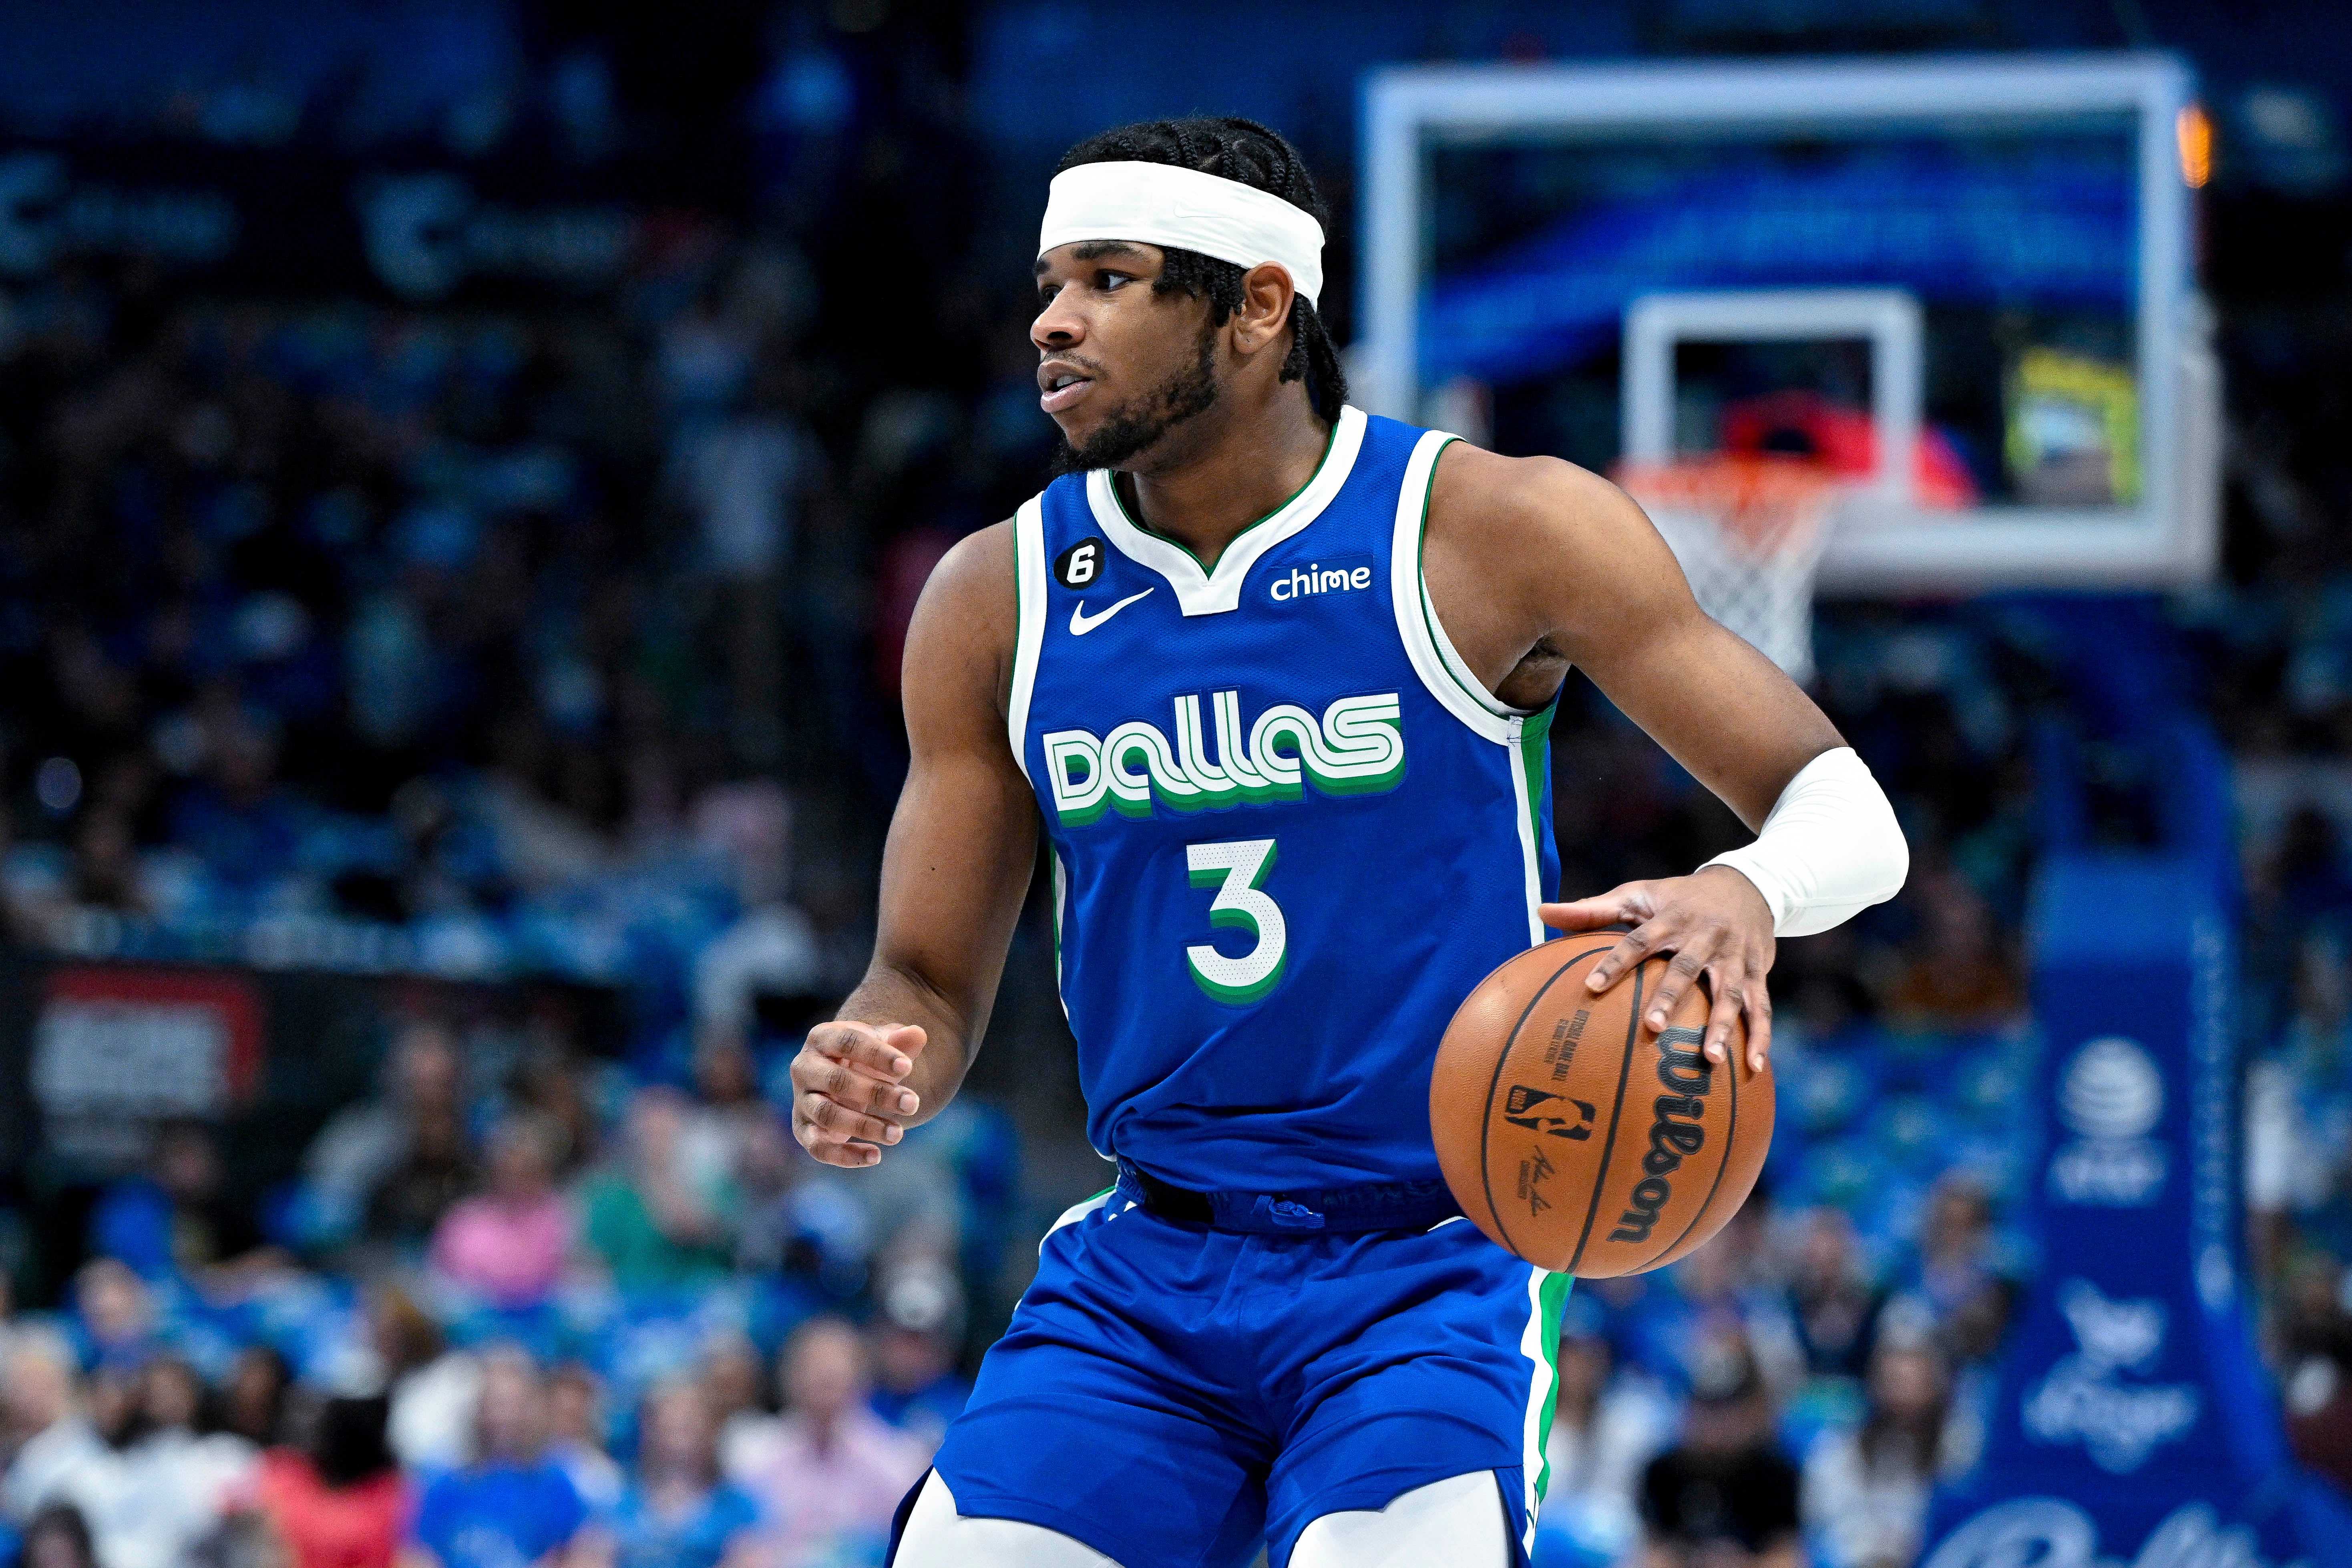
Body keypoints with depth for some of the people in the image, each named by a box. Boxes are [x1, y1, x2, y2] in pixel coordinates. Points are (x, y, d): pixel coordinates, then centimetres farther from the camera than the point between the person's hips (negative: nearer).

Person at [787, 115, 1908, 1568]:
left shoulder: (1494, 531, -8)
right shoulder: (999, 601, 3)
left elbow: (1850, 817, -6)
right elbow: (930, 985, 10)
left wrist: (1744, 892, -30)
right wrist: (874, 1083, -15)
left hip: (1433, 1268, -4)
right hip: (1142, 1274, 4)